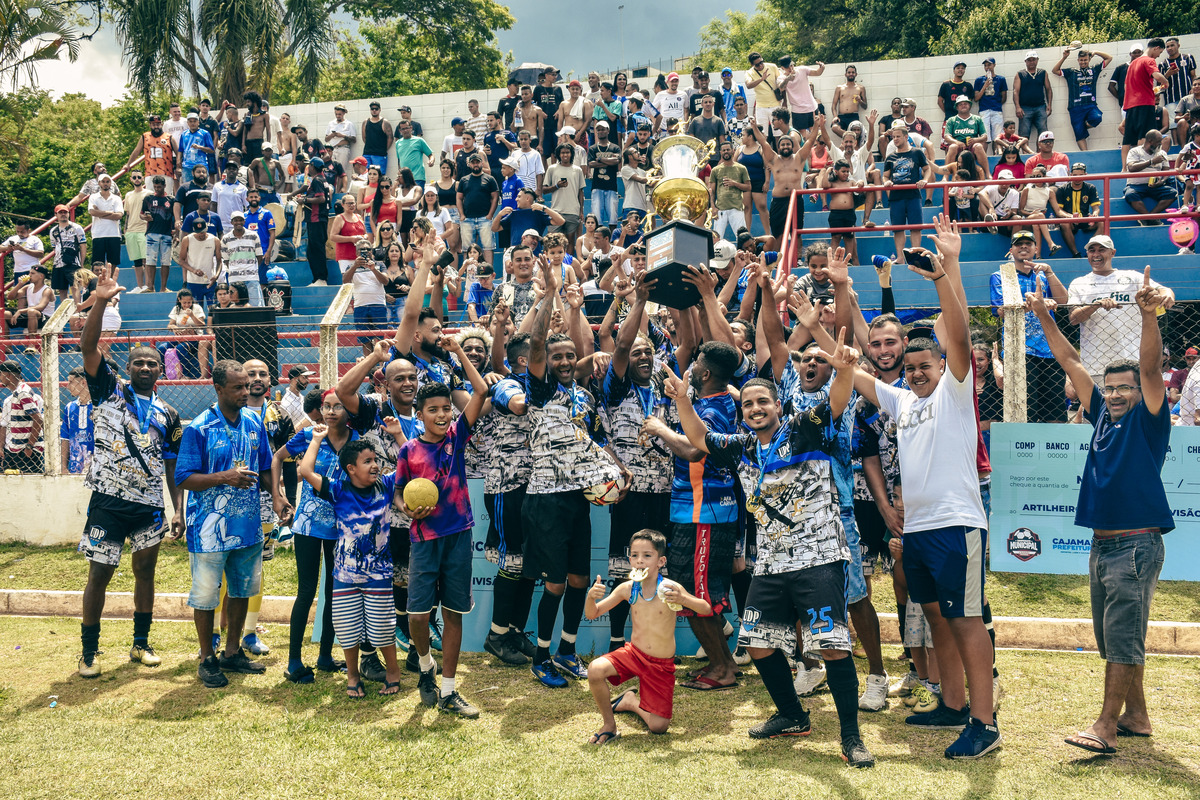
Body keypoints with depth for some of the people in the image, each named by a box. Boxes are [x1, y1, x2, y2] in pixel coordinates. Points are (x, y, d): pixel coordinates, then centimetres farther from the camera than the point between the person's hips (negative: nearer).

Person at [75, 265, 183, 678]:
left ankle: (141, 643, 25)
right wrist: (101, 301, -24)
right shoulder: (110, 391, 2)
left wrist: (178, 511, 2)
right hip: (108, 503, -3)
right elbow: (88, 346, -12)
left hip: (149, 506, 3)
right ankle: (89, 651, 16)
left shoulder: (167, 415, 9)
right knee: (99, 574, 1)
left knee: (145, 570, 10)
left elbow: (173, 468, 10)